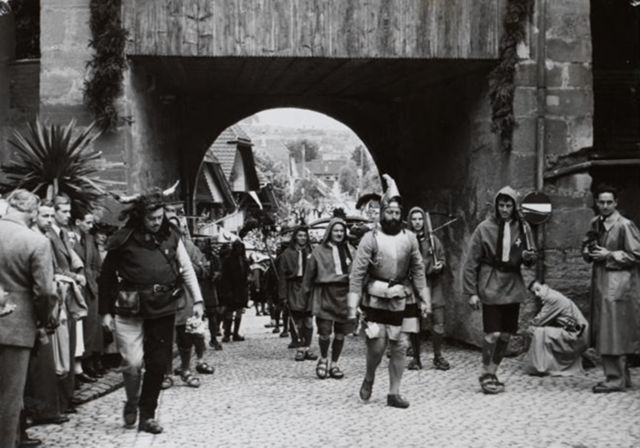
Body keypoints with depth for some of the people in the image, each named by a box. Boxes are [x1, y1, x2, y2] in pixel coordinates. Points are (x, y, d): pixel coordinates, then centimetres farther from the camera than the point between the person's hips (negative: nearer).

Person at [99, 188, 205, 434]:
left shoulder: (170, 236, 4)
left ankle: (147, 415, 16)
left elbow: (187, 269, 9)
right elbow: (106, 276, 1)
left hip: (163, 309, 3)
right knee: (132, 362, -9)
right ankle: (132, 403, 21)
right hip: (131, 310, -3)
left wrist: (197, 300, 1)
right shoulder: (123, 240, -6)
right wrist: (105, 311, 1)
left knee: (158, 363, 3)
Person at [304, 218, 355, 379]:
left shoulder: (350, 250, 9)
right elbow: (310, 272, 5)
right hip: (325, 293, -3)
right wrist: (308, 290, 6)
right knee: (324, 331, -8)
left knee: (340, 332, 7)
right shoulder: (320, 250, 0)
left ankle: (334, 363, 20)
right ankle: (323, 359, 18)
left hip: (345, 293, 3)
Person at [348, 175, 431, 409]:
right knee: (377, 344, -7)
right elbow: (357, 272, -8)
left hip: (400, 301, 3)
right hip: (375, 300, -3)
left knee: (399, 347, 4)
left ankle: (394, 393, 14)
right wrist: (353, 305, -13)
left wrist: (424, 299, 4)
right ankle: (369, 379, 22)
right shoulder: (370, 238, -6)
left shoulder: (409, 238, 4)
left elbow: (418, 270, 9)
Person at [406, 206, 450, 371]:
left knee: (438, 324, -2)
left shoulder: (433, 239, 7)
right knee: (415, 325, 2)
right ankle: (416, 358, 16)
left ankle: (438, 356, 13)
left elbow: (443, 259, 12)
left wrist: (440, 265, -8)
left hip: (433, 285, 1)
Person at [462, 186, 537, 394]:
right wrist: (471, 292, -7)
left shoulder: (522, 227, 4)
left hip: (513, 287, 4)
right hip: (491, 286, -4)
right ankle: (485, 375, 7)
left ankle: (493, 373, 23)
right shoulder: (485, 228, -6)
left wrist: (529, 256, -11)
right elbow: (471, 262, -4)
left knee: (506, 334, 8)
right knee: (493, 333, -9)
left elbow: (532, 256, 14)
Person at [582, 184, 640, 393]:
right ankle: (622, 376, 22)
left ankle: (615, 379, -1)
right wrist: (589, 252, 2)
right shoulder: (595, 224, 12)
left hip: (618, 282, -8)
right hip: (600, 281, 8)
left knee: (613, 331, -7)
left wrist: (609, 255, -14)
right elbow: (586, 247, 24)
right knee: (602, 330, 12)